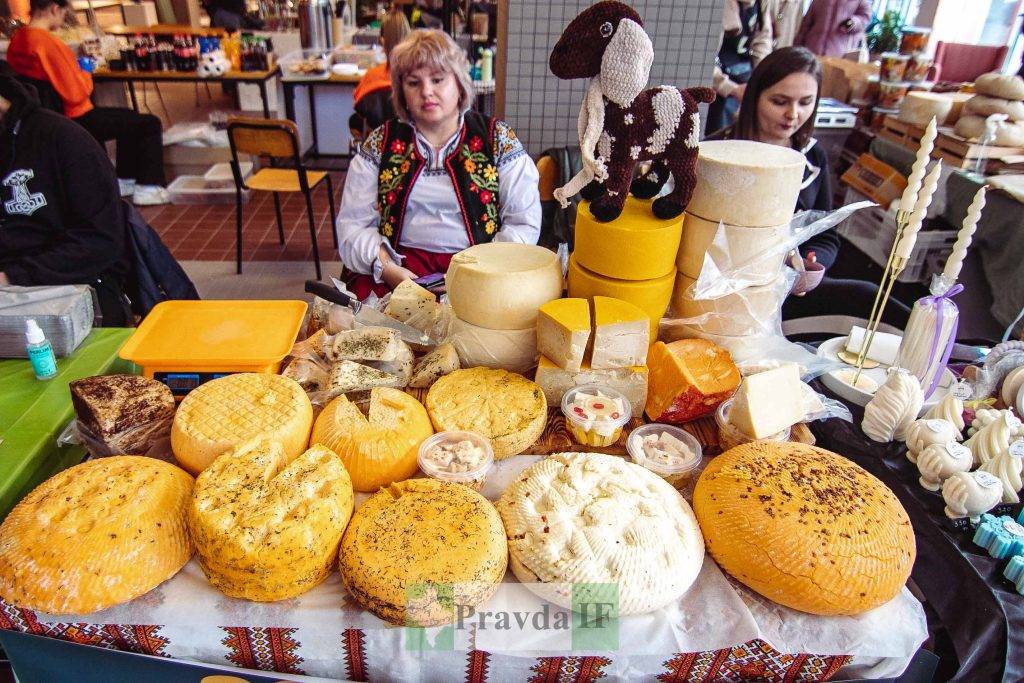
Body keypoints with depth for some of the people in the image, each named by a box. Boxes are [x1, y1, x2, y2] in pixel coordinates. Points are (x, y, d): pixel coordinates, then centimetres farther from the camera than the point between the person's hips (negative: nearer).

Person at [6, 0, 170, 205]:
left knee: (129, 120, 28)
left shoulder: (17, 41, 3)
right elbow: (76, 93, -24)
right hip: (76, 121, -10)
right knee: (150, 124, -1)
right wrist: (85, 75, -5)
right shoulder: (48, 42, -25)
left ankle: (125, 179, 29)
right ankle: (148, 188, -2)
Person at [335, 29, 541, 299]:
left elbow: (525, 223, 1)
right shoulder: (380, 144, 10)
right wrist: (387, 269, -14)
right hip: (403, 263, 2)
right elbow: (353, 225, 6)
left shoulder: (498, 139, 7)